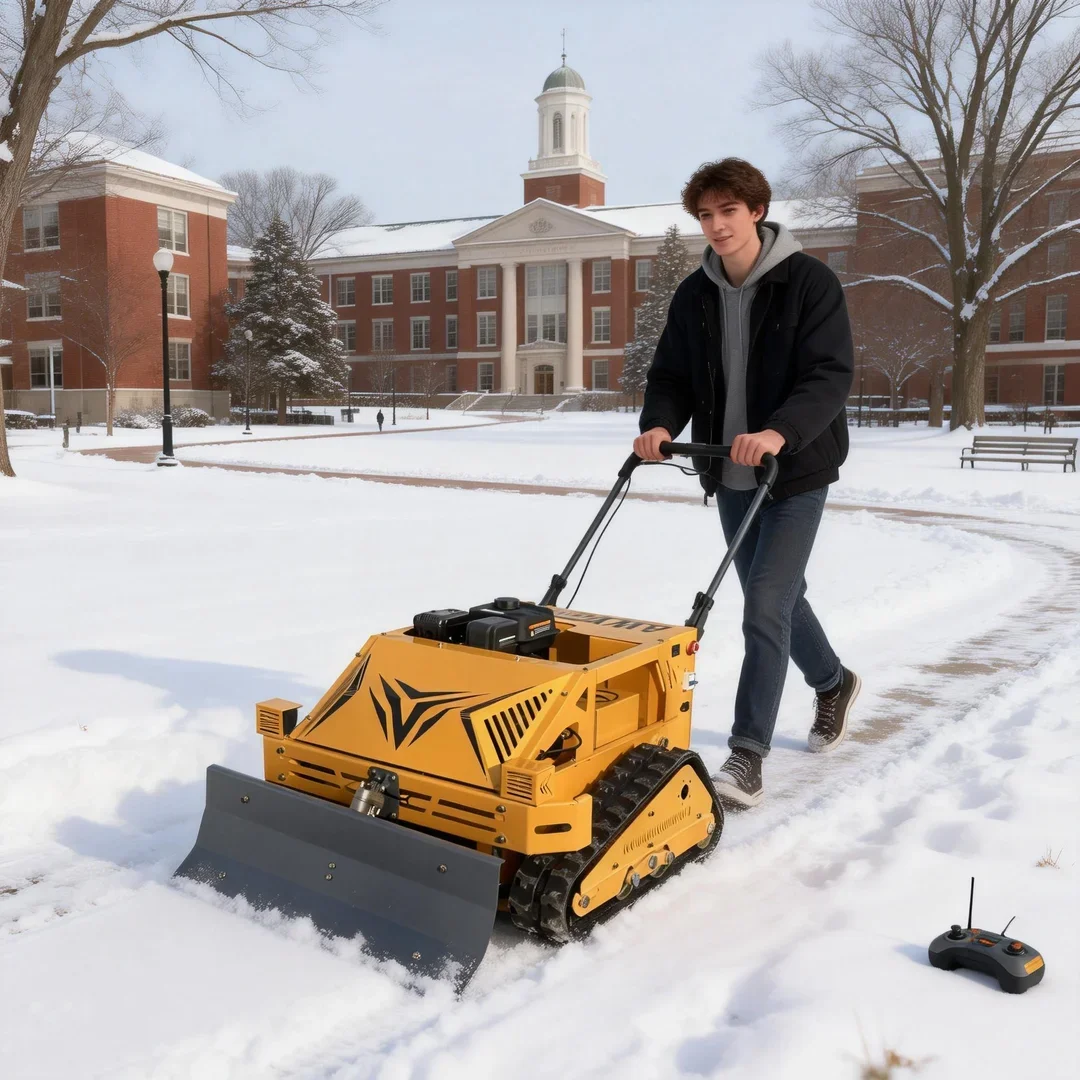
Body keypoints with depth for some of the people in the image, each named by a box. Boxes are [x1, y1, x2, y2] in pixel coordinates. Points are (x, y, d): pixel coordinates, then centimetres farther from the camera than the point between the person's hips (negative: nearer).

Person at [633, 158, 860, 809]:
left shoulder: (809, 282, -11)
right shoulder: (694, 297, 5)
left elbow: (832, 375, -19)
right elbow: (672, 376, 6)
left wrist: (779, 432, -36)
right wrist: (659, 423, -17)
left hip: (797, 470, -6)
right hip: (730, 475, 6)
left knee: (765, 606, -13)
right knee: (776, 597, 18)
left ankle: (748, 754, -5)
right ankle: (834, 683, 44)